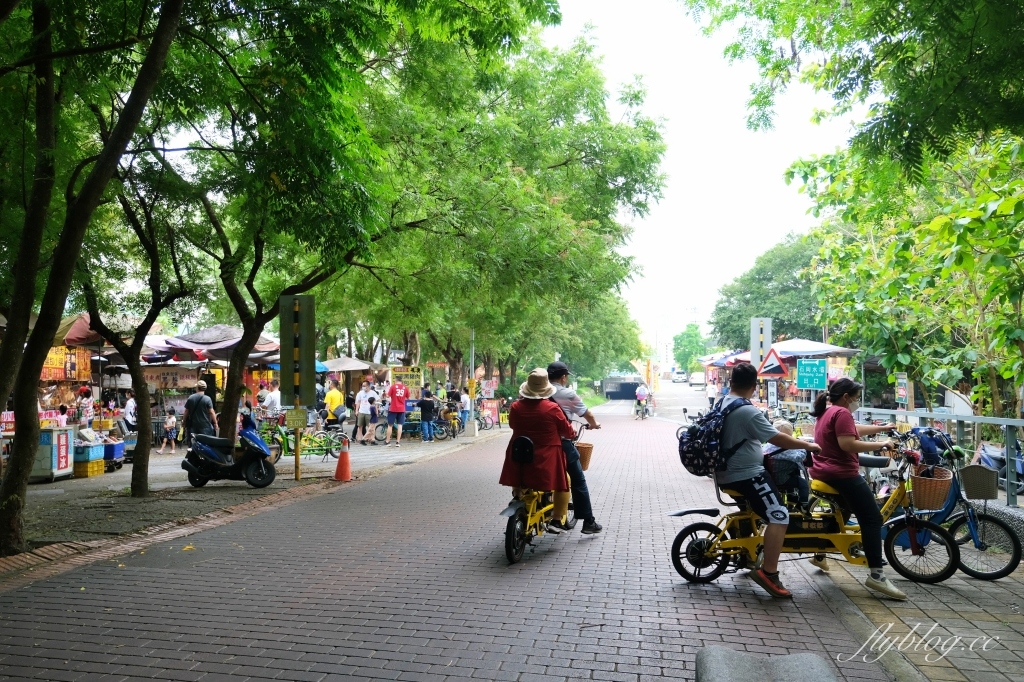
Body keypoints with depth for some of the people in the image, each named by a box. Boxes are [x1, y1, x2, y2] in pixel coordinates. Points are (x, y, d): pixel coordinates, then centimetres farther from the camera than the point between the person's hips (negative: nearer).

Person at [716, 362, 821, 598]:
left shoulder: (721, 404, 8)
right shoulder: (748, 412, -22)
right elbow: (777, 439, -20)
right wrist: (808, 445, -5)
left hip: (726, 473, 10)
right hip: (746, 475, -10)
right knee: (779, 517, -11)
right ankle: (768, 573, -15)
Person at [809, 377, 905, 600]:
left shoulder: (826, 412, 17)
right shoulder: (841, 413, -14)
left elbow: (854, 429, 26)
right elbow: (847, 444, -26)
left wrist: (882, 428, 31)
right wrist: (881, 444, -18)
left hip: (823, 472, 11)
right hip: (841, 473, -11)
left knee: (841, 512, 30)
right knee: (872, 519, -10)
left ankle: (820, 556, 36)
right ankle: (876, 575, -15)